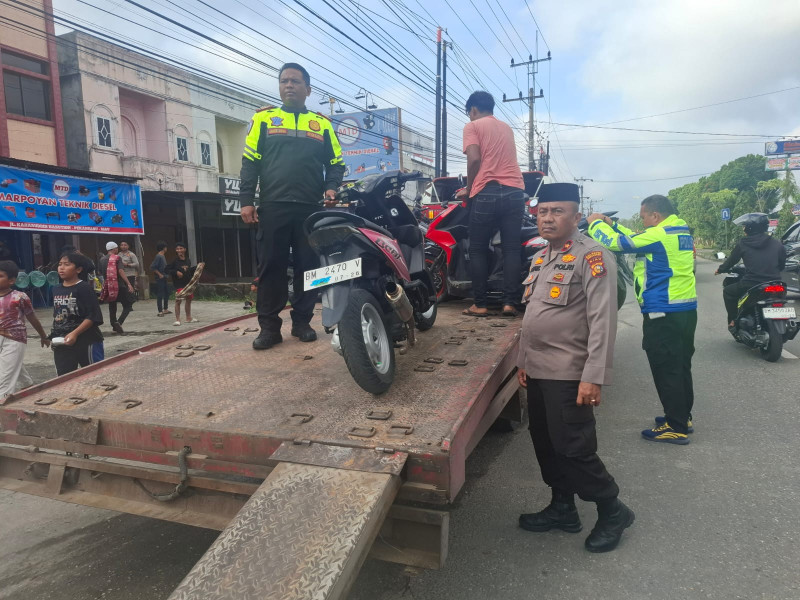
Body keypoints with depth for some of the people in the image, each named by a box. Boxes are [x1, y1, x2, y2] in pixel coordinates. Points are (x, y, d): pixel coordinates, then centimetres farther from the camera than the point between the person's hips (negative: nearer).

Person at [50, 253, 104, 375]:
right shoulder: (56, 290, 10)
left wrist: (74, 333, -24)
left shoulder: (84, 288, -12)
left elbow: (93, 316, -17)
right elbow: (56, 315, 20)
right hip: (62, 343, 7)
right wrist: (54, 335, 11)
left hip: (86, 342, -7)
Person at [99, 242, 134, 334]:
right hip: (120, 286, -5)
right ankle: (119, 322, -18)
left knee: (112, 307, 16)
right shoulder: (117, 258, -7)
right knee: (127, 305, 1)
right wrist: (129, 284, -22)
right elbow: (120, 271, -18)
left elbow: (100, 272, 15)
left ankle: (114, 325, 18)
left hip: (108, 287, 6)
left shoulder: (102, 260, 9)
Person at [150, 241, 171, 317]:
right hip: (160, 279, -10)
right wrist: (159, 274, -16)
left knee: (167, 293, 15)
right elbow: (152, 267, -20)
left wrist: (165, 274, 9)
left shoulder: (163, 256, 12)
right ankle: (160, 311, -1)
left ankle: (165, 309, 24)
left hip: (164, 278, 10)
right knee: (160, 295, -5)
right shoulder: (158, 256, -15)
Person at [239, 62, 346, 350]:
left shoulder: (322, 123, 15)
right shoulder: (263, 118, 12)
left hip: (310, 209, 1)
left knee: (307, 267, 3)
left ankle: (302, 321, 14)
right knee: (271, 268, 0)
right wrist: (246, 200, -3)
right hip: (273, 207, -1)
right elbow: (250, 162, 7)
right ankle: (269, 326, 6)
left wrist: (331, 187, -5)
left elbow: (336, 162, 15)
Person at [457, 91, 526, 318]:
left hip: (486, 193, -5)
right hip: (515, 191, 5)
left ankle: (480, 304, 3)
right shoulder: (507, 128, 26)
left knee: (478, 250, 4)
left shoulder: (472, 126, 7)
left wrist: (468, 188, 5)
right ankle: (510, 303, 0)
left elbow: (474, 160, -8)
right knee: (511, 249, 5)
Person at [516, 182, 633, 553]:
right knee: (545, 444, 15)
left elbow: (603, 322, -19)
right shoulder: (541, 258, 14)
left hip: (569, 375, -8)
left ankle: (613, 512, 19)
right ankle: (562, 508, 31)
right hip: (538, 371, 8)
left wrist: (594, 377, -23)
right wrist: (523, 361, 18)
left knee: (573, 449, -3)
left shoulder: (592, 257, -12)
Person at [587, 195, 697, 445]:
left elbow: (614, 242, -14)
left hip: (663, 313, -10)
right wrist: (612, 224, 20)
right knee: (680, 367, 18)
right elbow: (638, 239, 21)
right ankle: (683, 417, 31)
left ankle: (676, 428, 6)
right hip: (687, 309, 10)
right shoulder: (681, 231, 11)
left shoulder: (659, 235, -17)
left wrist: (596, 223, 3)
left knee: (666, 370, -2)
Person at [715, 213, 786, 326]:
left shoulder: (743, 243, -1)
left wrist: (720, 270, 29)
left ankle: (733, 321, 16)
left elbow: (731, 261, 10)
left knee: (728, 291, 22)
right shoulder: (777, 244, 7)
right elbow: (782, 265, 16)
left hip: (750, 285, -3)